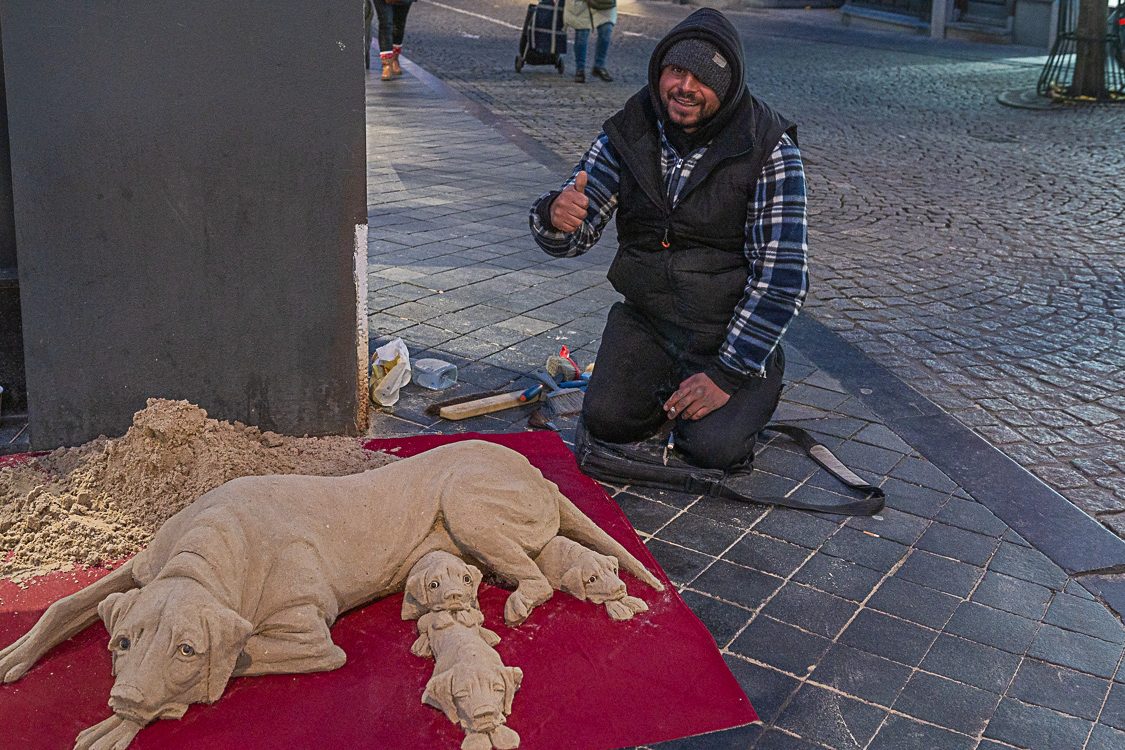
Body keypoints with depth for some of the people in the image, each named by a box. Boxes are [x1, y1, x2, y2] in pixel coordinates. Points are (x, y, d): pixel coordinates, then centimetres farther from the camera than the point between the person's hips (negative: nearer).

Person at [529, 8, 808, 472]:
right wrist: (556, 219, -30)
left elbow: (782, 278, -18)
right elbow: (574, 237, -3)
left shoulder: (769, 150, -15)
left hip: (733, 333, -3)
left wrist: (727, 374, -21)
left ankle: (753, 391, 14)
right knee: (606, 421, -15)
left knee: (711, 448, -20)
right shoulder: (627, 134, -3)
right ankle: (666, 386, 17)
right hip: (646, 321, 3)